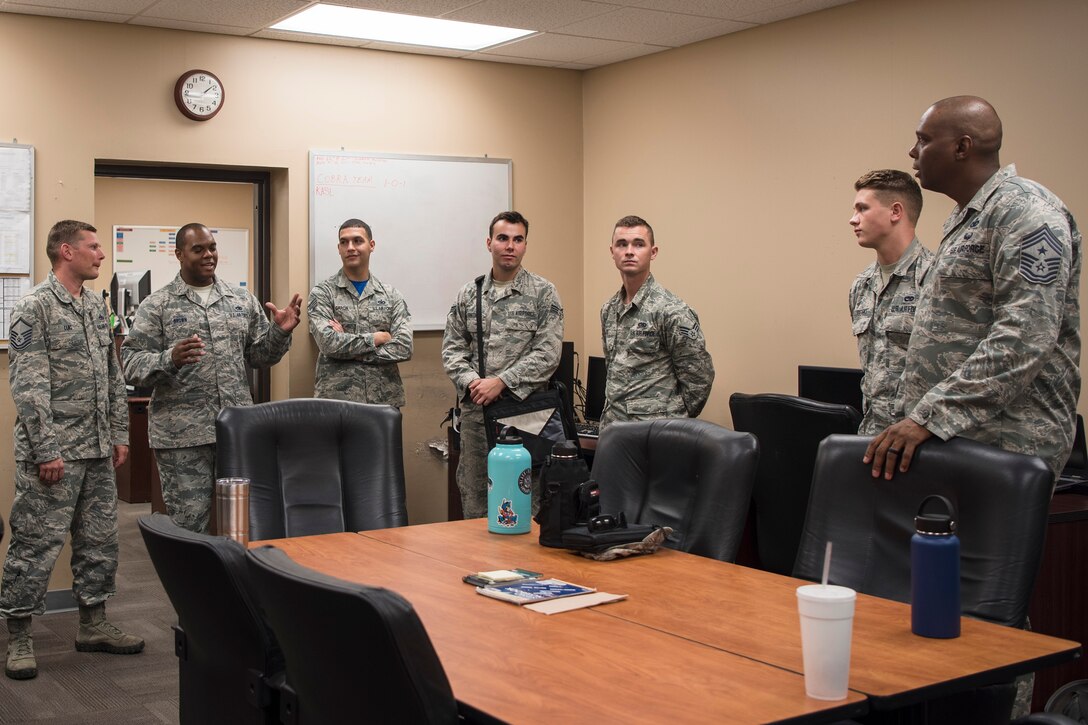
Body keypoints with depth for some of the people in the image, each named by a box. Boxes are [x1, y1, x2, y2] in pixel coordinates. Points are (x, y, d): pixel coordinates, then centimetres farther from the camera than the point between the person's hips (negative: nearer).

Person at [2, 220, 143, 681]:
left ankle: (93, 625, 25)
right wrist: (46, 451, -19)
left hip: (98, 451, 8)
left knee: (99, 539, 13)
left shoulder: (96, 307, 13)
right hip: (54, 452, -8)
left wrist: (119, 434, 12)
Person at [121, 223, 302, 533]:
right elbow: (131, 363, -6)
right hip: (181, 436, -3)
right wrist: (170, 359, -25)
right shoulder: (157, 305, 0)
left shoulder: (243, 300, 11)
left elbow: (259, 356, 15)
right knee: (187, 525, 2)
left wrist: (280, 332, -5)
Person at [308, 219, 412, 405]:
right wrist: (377, 338, -7)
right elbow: (328, 343, -14)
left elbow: (404, 347, -5)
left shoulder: (391, 295, 8)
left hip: (385, 399, 2)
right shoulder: (322, 293, 1)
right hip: (336, 400, -2)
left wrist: (347, 348, -11)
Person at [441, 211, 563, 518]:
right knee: (473, 501, 10)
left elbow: (548, 353, -9)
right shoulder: (468, 294, 10)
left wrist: (501, 382, -15)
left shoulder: (544, 293, -1)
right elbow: (452, 348, 9)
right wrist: (470, 381, -10)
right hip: (475, 411, 4)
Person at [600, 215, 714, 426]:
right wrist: (612, 411, 12)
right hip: (611, 427, 6)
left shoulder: (672, 311, -12)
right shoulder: (609, 310, 10)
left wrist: (675, 420, -4)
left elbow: (699, 377, -10)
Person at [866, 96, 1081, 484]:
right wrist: (916, 417, 16)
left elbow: (1024, 339, -23)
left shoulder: (1025, 212, -12)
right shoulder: (966, 217, 20)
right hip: (947, 436, 9)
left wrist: (930, 415, -25)